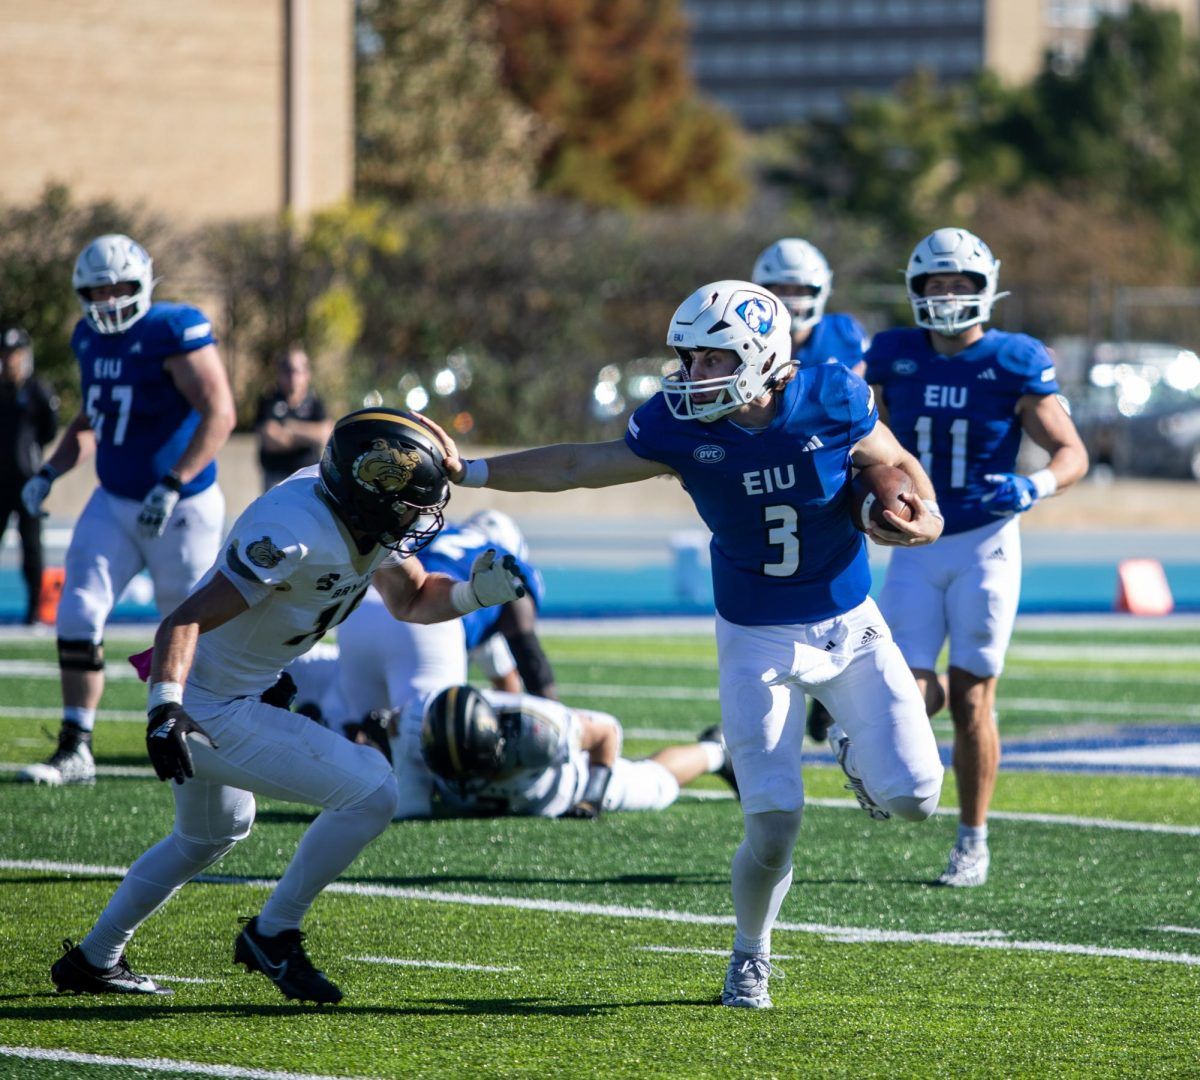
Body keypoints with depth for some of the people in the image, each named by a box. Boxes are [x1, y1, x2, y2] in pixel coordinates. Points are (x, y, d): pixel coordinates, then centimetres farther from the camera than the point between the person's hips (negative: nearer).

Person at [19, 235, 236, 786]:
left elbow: (219, 415, -22)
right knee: (79, 614, -8)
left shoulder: (175, 334, -18)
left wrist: (172, 486, -27)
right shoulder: (91, 339, 6)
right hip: (114, 504, 6)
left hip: (179, 508, -6)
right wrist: (50, 472, 5)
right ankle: (75, 750, -5)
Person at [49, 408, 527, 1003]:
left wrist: (475, 593, -4)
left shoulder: (369, 521, -3)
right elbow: (185, 621, -34)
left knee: (208, 836, 32)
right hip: (209, 714, -10)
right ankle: (272, 934, 2)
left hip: (238, 700, 10)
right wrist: (165, 706, -48)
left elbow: (411, 599, 15)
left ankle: (94, 960, 43)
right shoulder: (294, 534, -31)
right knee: (371, 792, -12)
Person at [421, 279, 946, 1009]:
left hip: (850, 627, 1)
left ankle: (860, 756, 28)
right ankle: (750, 956, 19)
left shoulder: (833, 402, -15)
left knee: (913, 797, -10)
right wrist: (468, 472, -7)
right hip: (759, 642, -1)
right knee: (774, 827, -10)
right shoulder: (681, 429, -13)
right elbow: (578, 468, -3)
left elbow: (899, 466, 2)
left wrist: (924, 514, -19)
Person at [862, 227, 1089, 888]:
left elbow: (1072, 453, -6)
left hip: (984, 544, -2)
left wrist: (1034, 488, -25)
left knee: (969, 699, -2)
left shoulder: (1012, 365, -7)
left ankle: (973, 841, 10)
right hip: (915, 548, 2)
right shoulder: (894, 360, 1)